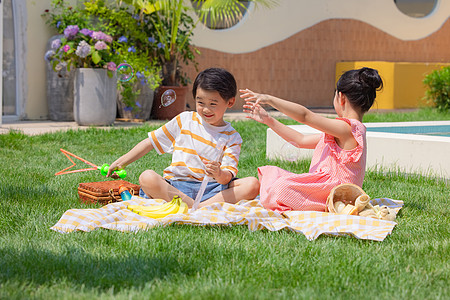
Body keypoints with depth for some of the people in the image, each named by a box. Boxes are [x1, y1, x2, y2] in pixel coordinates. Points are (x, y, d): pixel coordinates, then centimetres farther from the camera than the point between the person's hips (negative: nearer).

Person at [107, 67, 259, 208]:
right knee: (147, 177, -30)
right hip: (175, 186, 0)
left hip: (210, 188, 0)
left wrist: (219, 174, -31)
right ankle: (191, 205, -36)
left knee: (252, 184, -26)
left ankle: (202, 207, -39)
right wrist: (121, 162, 14)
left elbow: (228, 176, -5)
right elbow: (151, 142, 18)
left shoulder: (232, 137, 6)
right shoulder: (184, 120, 11)